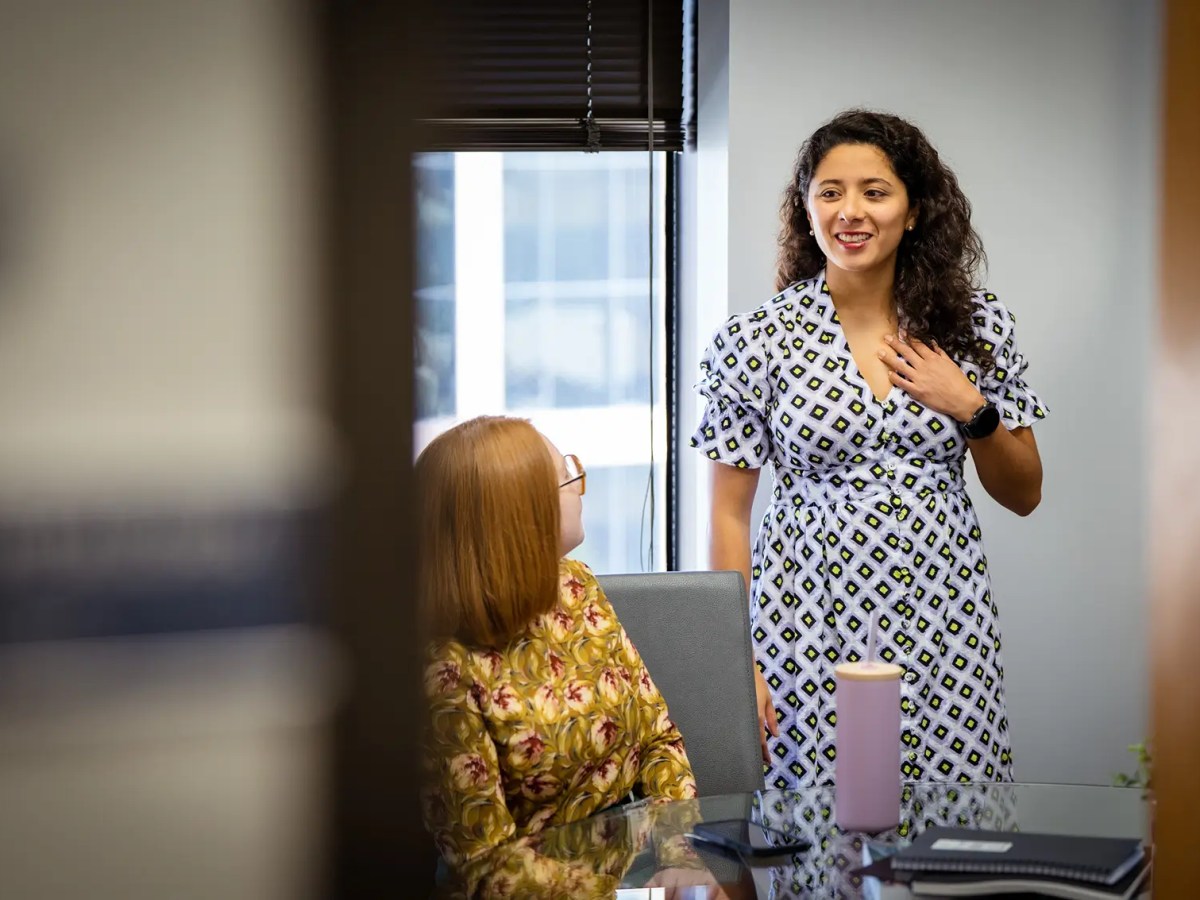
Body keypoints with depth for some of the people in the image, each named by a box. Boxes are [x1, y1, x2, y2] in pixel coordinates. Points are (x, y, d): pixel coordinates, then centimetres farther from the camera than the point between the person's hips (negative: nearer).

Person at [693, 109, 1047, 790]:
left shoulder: (976, 322, 4)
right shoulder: (759, 338, -2)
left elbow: (1024, 496, 10)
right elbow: (730, 515, 1)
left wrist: (971, 410, -7)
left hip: (944, 627, 2)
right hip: (811, 628, -1)